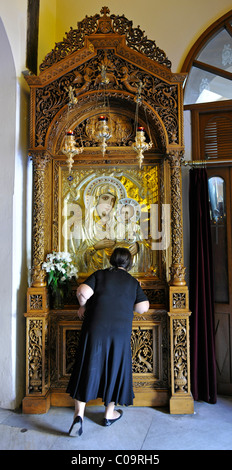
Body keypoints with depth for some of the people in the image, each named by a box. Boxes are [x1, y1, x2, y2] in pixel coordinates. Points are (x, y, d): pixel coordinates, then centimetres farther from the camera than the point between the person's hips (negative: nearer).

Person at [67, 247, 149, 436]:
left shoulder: (99, 275, 3)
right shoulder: (133, 282, 6)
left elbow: (82, 293, -11)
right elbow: (143, 307, 3)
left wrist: (84, 306, 8)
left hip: (96, 328, -1)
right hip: (120, 331, 1)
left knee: (88, 369, 6)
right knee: (114, 369, 15)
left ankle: (79, 414, 0)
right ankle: (109, 414, 28)